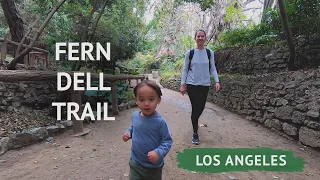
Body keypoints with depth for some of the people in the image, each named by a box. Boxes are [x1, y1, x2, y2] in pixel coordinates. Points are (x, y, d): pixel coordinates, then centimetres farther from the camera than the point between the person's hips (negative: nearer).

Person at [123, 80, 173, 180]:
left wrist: (158, 153, -32)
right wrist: (128, 132, -7)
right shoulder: (135, 116, -9)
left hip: (154, 165, -2)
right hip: (136, 162, 3)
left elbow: (167, 141, -17)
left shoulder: (160, 122, -25)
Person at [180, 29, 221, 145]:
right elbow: (185, 69, 1)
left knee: (201, 108, 9)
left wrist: (217, 81, -7)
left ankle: (195, 122, 43)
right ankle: (195, 133, 11)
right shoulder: (190, 52, -1)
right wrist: (182, 84, -6)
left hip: (205, 85, 2)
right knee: (195, 108, -6)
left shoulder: (210, 52, 3)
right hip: (192, 84, -2)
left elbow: (212, 69, 6)